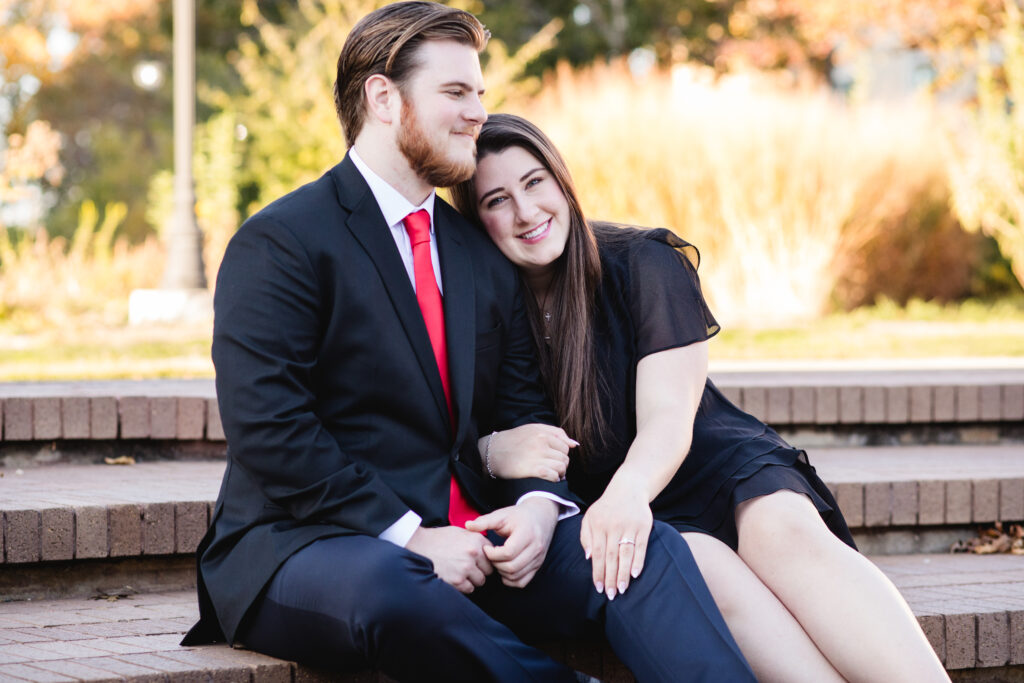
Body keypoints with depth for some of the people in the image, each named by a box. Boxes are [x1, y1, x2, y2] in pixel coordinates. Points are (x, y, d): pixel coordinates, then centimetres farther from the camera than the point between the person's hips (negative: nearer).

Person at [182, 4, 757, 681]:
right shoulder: (278, 244, -5)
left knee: (648, 548, -18)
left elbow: (523, 412, 17)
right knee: (387, 587, -40)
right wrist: (409, 536, -20)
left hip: (467, 542, 6)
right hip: (309, 544, -6)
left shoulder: (485, 257, 19)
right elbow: (270, 433, -14)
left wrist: (538, 504, -7)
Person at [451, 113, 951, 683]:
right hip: (590, 502, 0)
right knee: (700, 564, -35)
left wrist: (630, 489, -36)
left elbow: (668, 420, -13)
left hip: (708, 463, 0)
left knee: (786, 530, -35)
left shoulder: (645, 265, -3)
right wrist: (493, 450, -24)